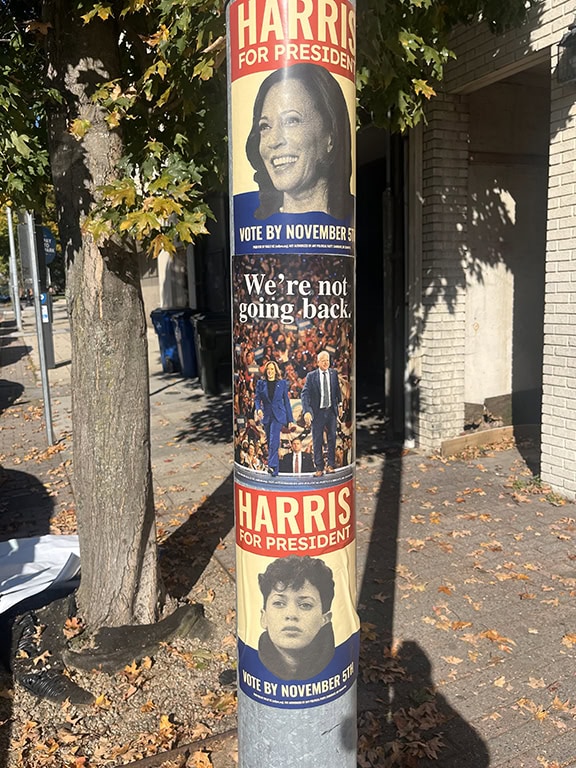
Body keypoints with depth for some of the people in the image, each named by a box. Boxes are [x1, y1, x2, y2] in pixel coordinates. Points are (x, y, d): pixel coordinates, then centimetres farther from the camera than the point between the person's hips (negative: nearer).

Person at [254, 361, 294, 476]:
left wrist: (290, 419, 5)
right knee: (269, 441, 7)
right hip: (266, 415, 3)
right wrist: (258, 409, -18)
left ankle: (272, 465, -25)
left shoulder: (282, 383, 4)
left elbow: (286, 401, 6)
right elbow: (257, 398, 4)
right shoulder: (260, 383, 8)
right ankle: (275, 469, 17)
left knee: (274, 440, -19)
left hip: (278, 415, -3)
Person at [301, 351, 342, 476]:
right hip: (317, 412, -3)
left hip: (331, 411, 3)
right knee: (317, 441, 3)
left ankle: (330, 464, 24)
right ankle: (319, 467, 12)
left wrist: (340, 404, 16)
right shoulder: (311, 376, -7)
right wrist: (306, 411, -23)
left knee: (332, 438, 10)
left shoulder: (333, 373, 2)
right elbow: (305, 394, -13)